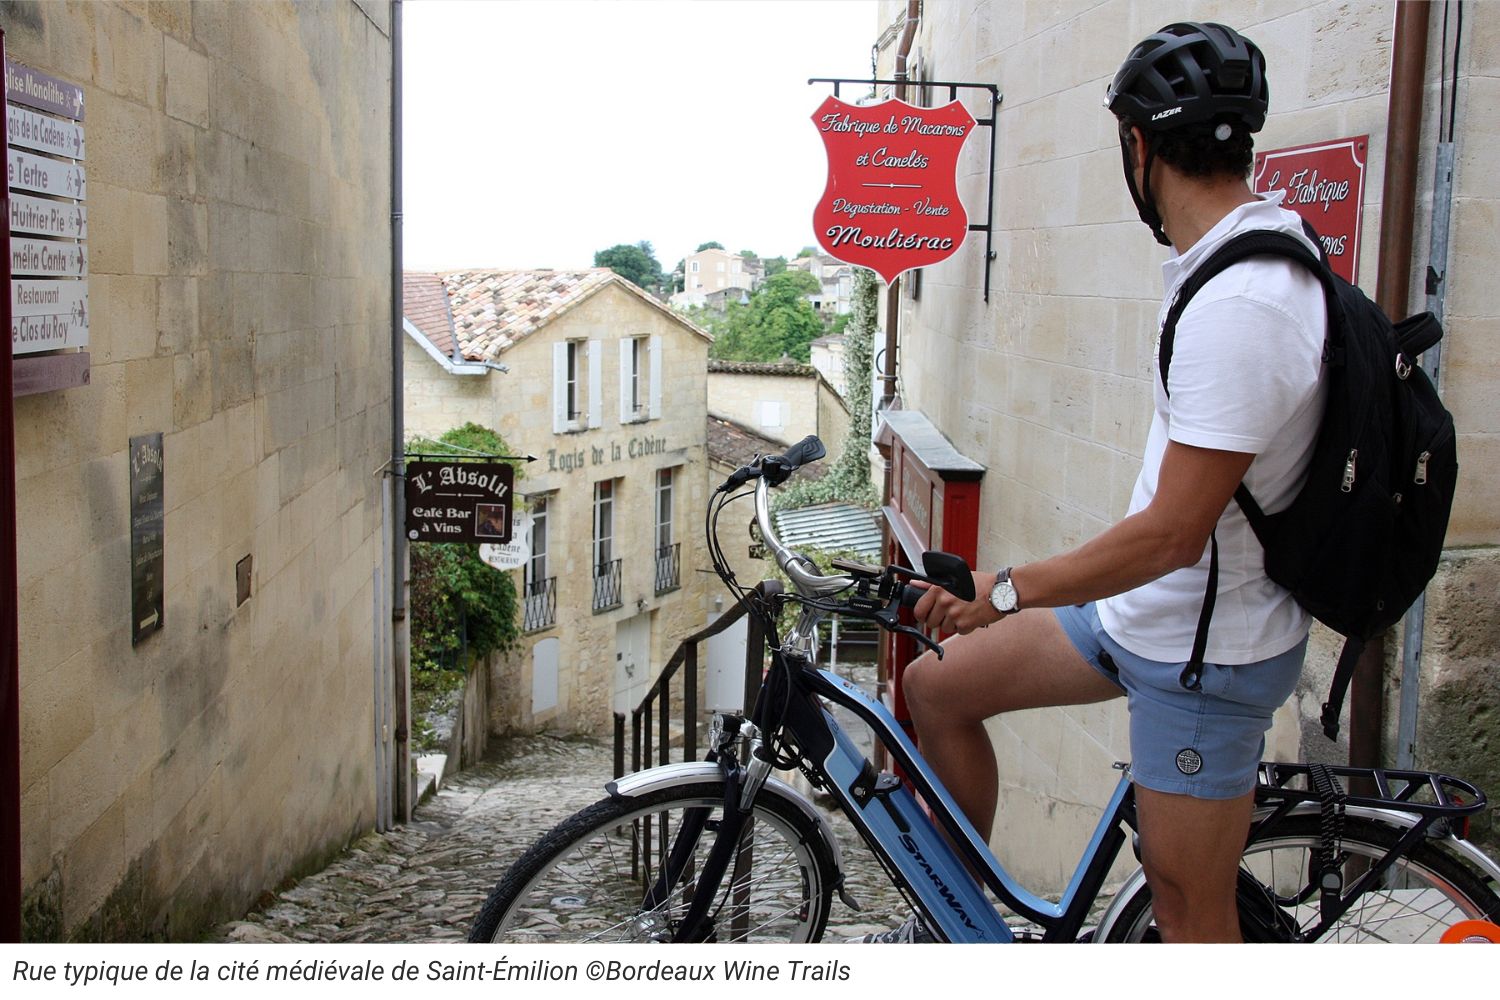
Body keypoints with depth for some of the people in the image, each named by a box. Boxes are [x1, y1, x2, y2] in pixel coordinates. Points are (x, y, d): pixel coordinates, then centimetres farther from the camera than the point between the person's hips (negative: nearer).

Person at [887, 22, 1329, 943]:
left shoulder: (1237, 307, -29)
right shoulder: (1271, 238, 3)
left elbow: (1173, 533, -29)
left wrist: (1008, 592, -19)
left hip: (1203, 650, -10)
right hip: (1150, 613, 10)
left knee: (1190, 918, 3)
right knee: (937, 684, 13)